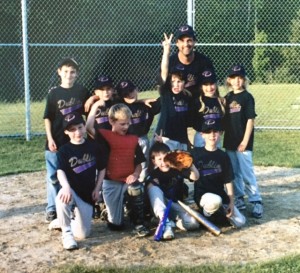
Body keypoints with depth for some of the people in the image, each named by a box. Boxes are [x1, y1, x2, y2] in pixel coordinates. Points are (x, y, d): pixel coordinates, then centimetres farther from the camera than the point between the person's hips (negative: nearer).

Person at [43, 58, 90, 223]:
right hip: (56, 142, -1)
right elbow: (48, 118, 0)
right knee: (53, 177, 5)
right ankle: (52, 209, 14)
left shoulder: (82, 92, 1)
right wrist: (50, 139, -8)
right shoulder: (54, 93, -1)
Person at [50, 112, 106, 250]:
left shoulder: (94, 146, 2)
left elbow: (101, 169, 11)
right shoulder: (64, 150, -6)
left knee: (83, 233, -5)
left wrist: (97, 189, 1)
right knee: (62, 198, -42)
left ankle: (61, 222, 27)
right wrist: (66, 186, -42)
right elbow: (60, 171, -21)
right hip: (71, 191, -2)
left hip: (87, 194, 3)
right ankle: (66, 233, -20)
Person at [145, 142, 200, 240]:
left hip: (177, 205, 1)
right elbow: (150, 187, -22)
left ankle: (176, 220, 7)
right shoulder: (154, 174, -6)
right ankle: (166, 224, -36)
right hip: (160, 208, -1)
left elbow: (195, 177, -18)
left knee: (193, 223, -28)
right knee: (153, 188, -32)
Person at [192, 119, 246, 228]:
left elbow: (228, 181, 3)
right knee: (215, 201, -38)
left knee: (240, 222, -8)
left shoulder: (223, 156, 4)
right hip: (202, 194, -3)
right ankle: (205, 215, -5)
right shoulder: (196, 153, -1)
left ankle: (217, 213, 17)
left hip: (221, 195, 3)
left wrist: (231, 203, -3)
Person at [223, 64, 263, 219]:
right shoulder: (227, 97, 10)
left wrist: (245, 141, -15)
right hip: (230, 141, 6)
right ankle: (239, 199, 23)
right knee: (234, 173, 12)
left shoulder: (247, 97, -7)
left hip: (242, 142, -6)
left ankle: (256, 201, 0)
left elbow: (250, 120, -10)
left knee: (247, 173, -7)